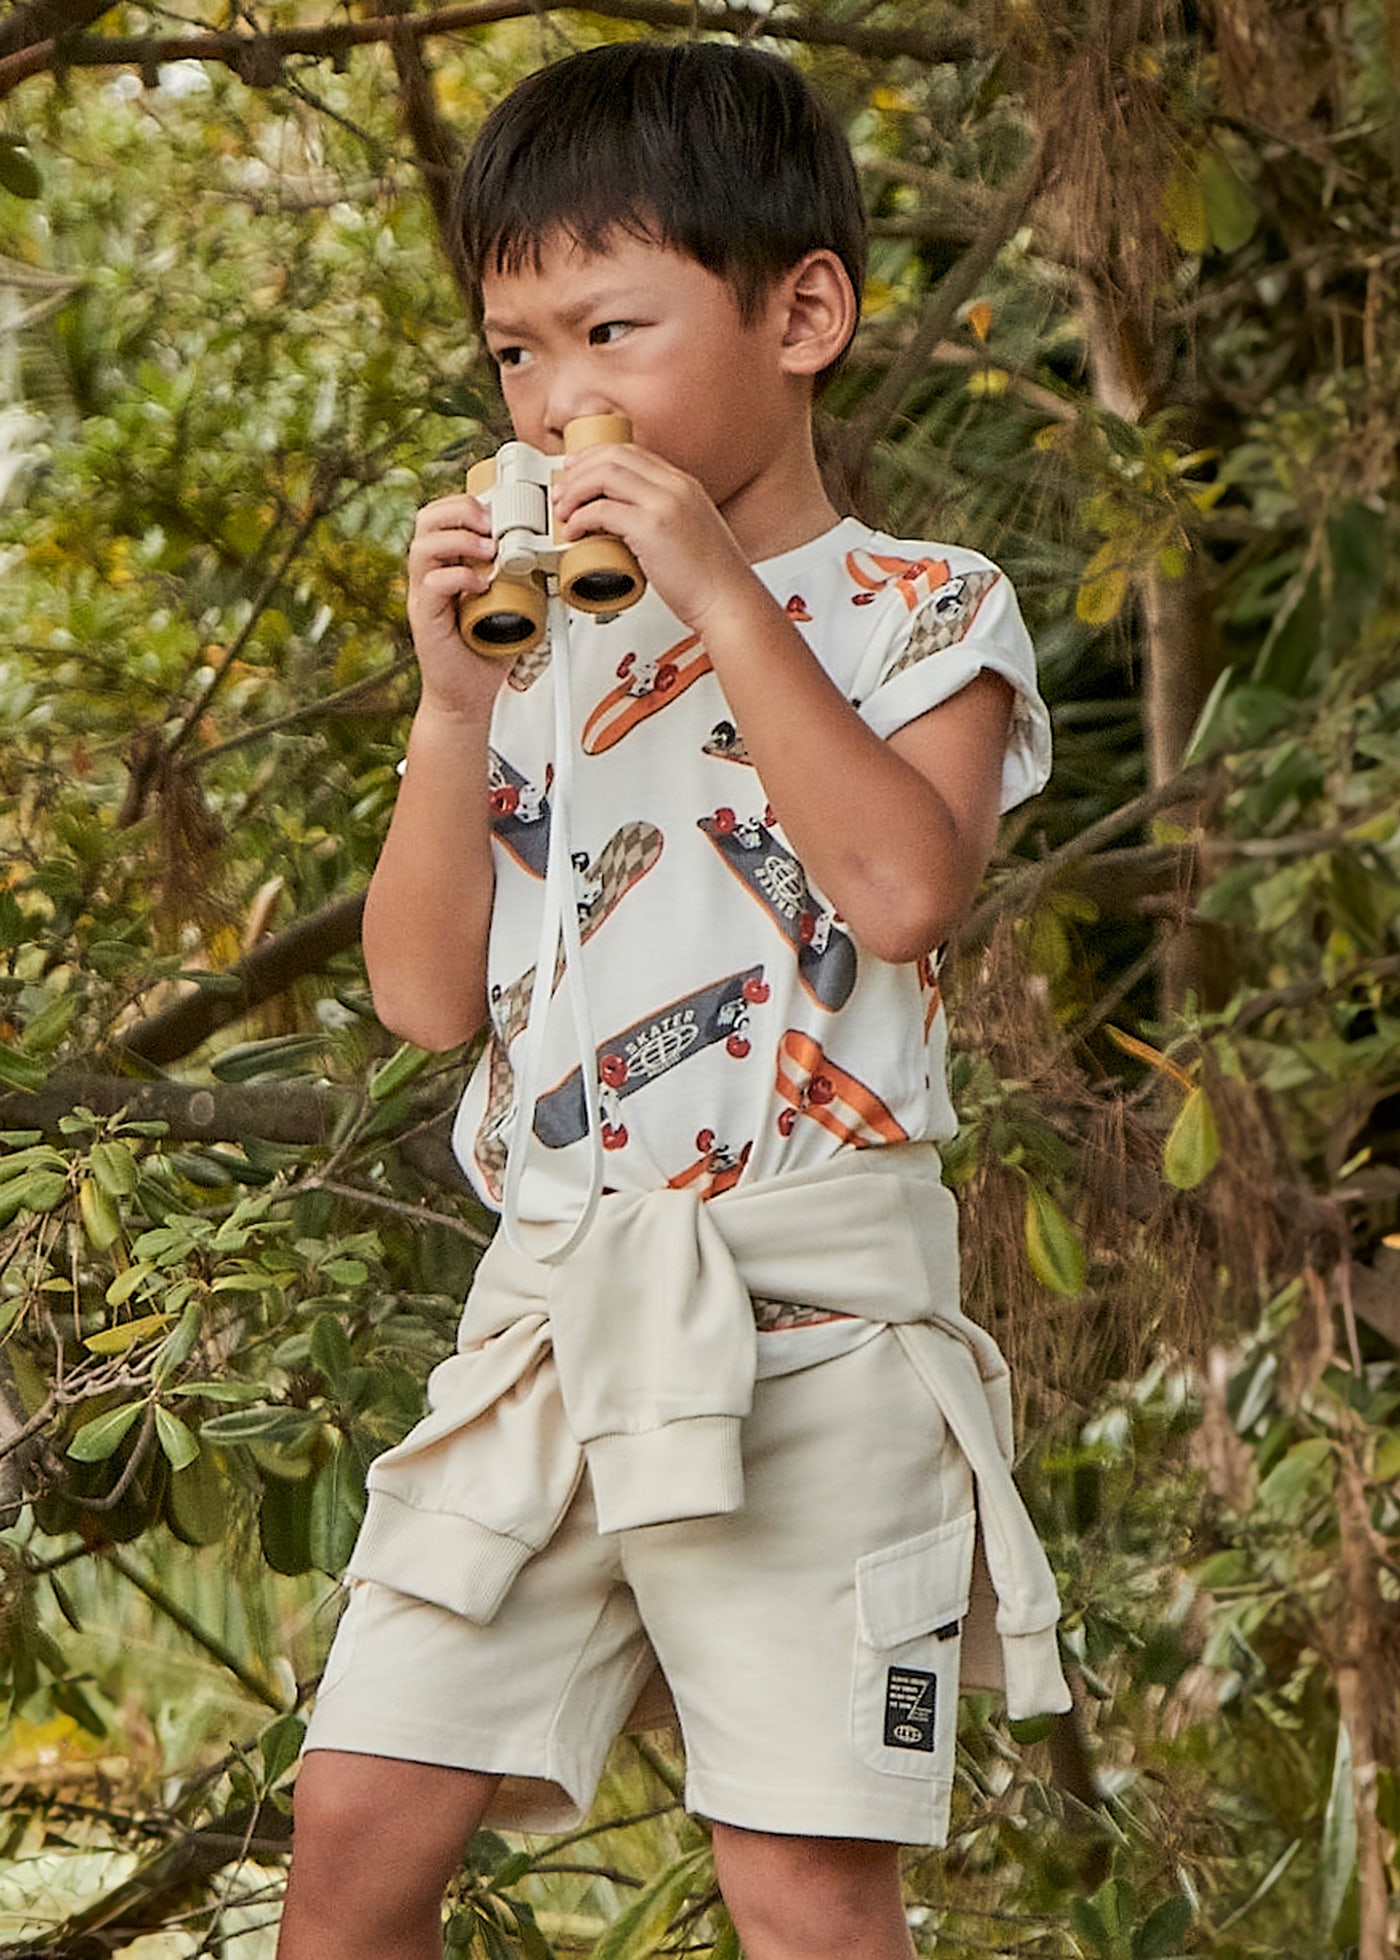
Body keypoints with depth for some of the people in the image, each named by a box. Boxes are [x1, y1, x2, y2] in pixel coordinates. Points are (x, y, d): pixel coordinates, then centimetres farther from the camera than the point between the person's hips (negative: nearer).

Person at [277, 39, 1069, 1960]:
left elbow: (908, 886, -18)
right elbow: (429, 994, 9)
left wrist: (719, 589, -16)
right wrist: (455, 698, -2)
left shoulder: (922, 609, 2)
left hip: (806, 1313, -5)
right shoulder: (556, 655, 16)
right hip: (554, 1302, 5)